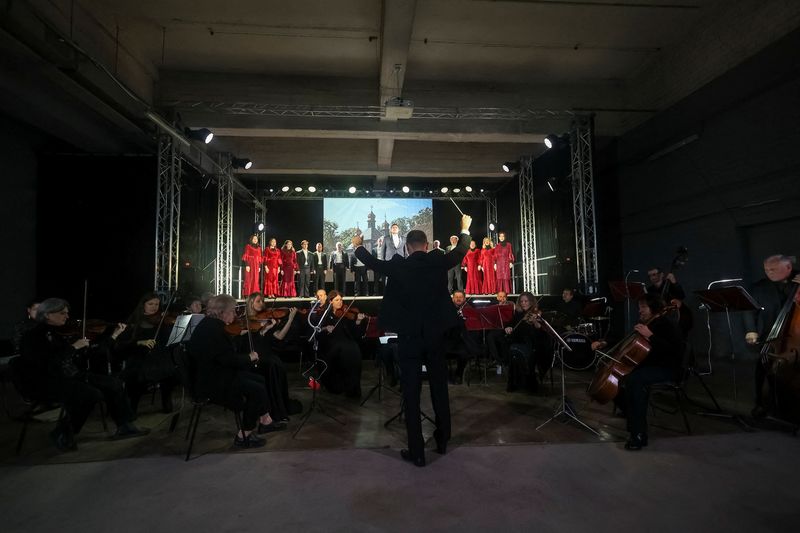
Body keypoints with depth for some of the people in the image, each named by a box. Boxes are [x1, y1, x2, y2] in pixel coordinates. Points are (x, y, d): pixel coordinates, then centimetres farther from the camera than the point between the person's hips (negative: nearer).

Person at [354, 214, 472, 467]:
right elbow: (460, 251, 14)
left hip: (409, 337, -2)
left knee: (411, 394, 6)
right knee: (439, 389, 18)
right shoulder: (438, 262, -4)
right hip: (436, 335, 3)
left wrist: (357, 246, 29)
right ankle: (442, 440, 33)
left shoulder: (397, 265, -8)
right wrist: (465, 229, 33)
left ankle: (417, 452, 12)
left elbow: (371, 262, 9)